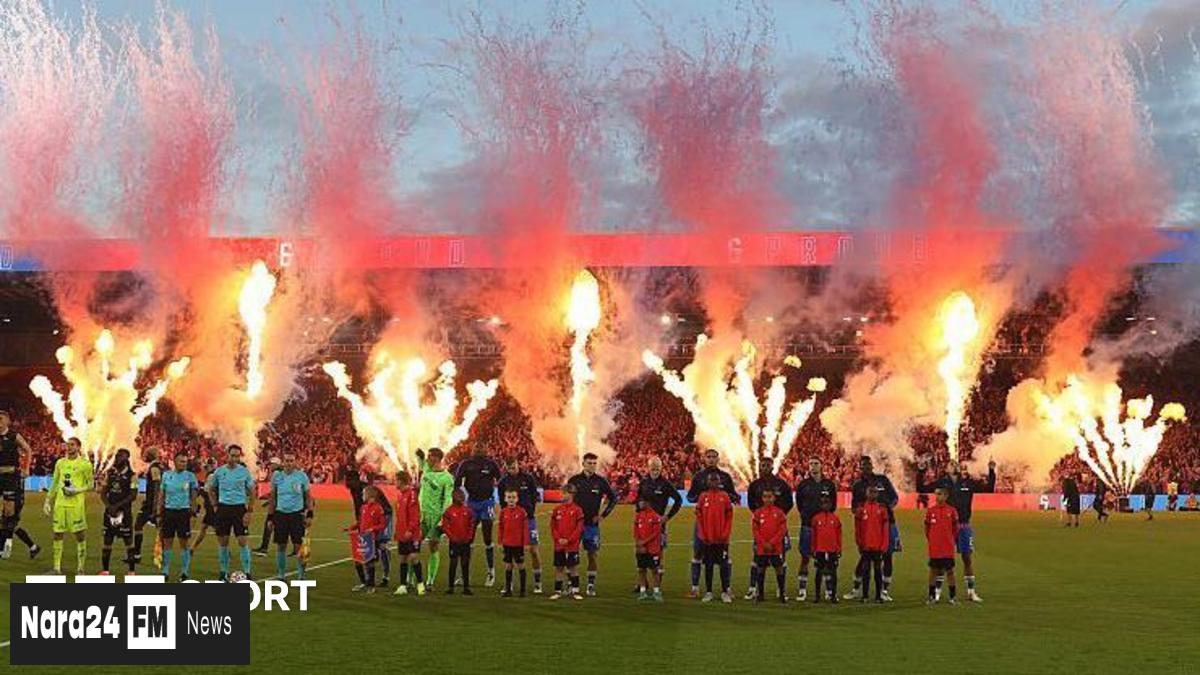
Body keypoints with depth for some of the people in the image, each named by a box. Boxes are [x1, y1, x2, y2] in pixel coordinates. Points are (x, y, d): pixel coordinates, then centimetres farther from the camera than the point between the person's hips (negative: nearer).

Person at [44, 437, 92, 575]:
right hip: (60, 503, 5)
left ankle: (80, 568, 4)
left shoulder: (85, 464, -2)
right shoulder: (60, 463, 13)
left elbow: (90, 484, -1)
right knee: (57, 534, 5)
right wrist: (48, 501, 14)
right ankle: (57, 567, 12)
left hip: (76, 504, -5)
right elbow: (54, 484, 18)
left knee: (80, 535, -2)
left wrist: (77, 490, -16)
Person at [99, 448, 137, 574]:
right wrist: (109, 506, -10)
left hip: (124, 512, -4)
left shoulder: (131, 475, -5)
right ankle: (104, 570, 15)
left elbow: (133, 495, -10)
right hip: (109, 511, 4)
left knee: (128, 541, -1)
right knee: (107, 541, 7)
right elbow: (103, 493, 7)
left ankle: (131, 571, 3)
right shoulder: (109, 473, 8)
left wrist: (117, 506, -17)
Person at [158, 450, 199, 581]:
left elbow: (194, 495, 3)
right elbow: (161, 495, 11)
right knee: (167, 542, 4)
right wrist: (159, 514, 6)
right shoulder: (166, 475, 7)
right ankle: (165, 571, 11)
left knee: (184, 542, 1)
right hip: (168, 511, 2)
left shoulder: (190, 476, 0)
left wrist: (192, 512, -5)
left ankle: (184, 572, 7)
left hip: (184, 511, -2)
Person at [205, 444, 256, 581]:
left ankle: (247, 572, -1)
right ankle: (223, 572, 17)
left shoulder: (244, 471, -2)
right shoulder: (219, 471, 3)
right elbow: (211, 489, 16)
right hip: (223, 507, 2)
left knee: (242, 541, -6)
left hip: (239, 508, -2)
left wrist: (249, 512, -5)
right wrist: (216, 505, 6)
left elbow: (252, 492, 2)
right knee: (223, 541, 6)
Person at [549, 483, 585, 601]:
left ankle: (575, 591, 11)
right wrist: (558, 539, -8)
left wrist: (569, 540, -13)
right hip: (558, 545, 3)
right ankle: (558, 591, 14)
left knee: (573, 567, 3)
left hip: (572, 545, -3)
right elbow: (553, 527, 6)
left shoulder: (577, 510, -4)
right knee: (558, 568, 7)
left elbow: (579, 528, -7)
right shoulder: (557, 509, 6)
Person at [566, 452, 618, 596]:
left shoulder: (601, 481, 1)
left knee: (592, 555, 0)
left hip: (592, 524, -1)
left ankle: (591, 585, 7)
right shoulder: (574, 480, 2)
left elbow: (614, 498, 8)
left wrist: (603, 515, 2)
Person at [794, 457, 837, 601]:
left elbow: (833, 504, 13)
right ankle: (802, 590, 0)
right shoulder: (803, 485, 5)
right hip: (807, 525, -1)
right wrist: (806, 516, 7)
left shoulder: (829, 485, 7)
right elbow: (799, 504, 13)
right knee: (805, 557, -3)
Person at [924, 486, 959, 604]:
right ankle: (932, 596, 15)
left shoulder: (952, 511, -3)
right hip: (934, 549, 1)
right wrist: (931, 540, 9)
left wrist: (951, 540, 7)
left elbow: (956, 529, 6)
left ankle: (952, 596, 12)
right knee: (933, 570, 7)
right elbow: (927, 528, 11)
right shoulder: (930, 511, 1)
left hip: (948, 549, -1)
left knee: (950, 570, 4)